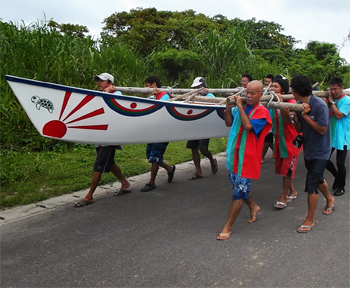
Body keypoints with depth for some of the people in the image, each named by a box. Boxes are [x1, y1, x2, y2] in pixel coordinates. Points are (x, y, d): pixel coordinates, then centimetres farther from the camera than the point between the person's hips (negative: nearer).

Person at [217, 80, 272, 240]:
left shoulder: (262, 112, -12)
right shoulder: (241, 107, 5)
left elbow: (248, 126, -27)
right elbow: (229, 123, 13)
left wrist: (239, 106, -21)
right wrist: (228, 107, -2)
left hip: (248, 158, -7)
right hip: (234, 155, 7)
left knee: (238, 193, -2)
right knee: (240, 187, 20)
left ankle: (227, 227, 9)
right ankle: (253, 207, 48)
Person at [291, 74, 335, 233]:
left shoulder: (320, 105, -24)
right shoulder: (299, 105, -3)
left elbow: (322, 130, -23)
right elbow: (299, 129, 1)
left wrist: (306, 115, -25)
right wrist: (295, 116, -16)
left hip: (320, 152, -7)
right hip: (308, 149, 8)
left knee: (311, 185, -5)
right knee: (318, 178, 25)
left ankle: (310, 219, 9)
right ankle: (329, 199, 53)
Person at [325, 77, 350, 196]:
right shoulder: (332, 99, 8)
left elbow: (339, 115, -22)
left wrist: (332, 102, -15)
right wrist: (329, 101, -1)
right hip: (330, 135, 6)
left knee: (340, 163, 2)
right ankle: (337, 176, 34)